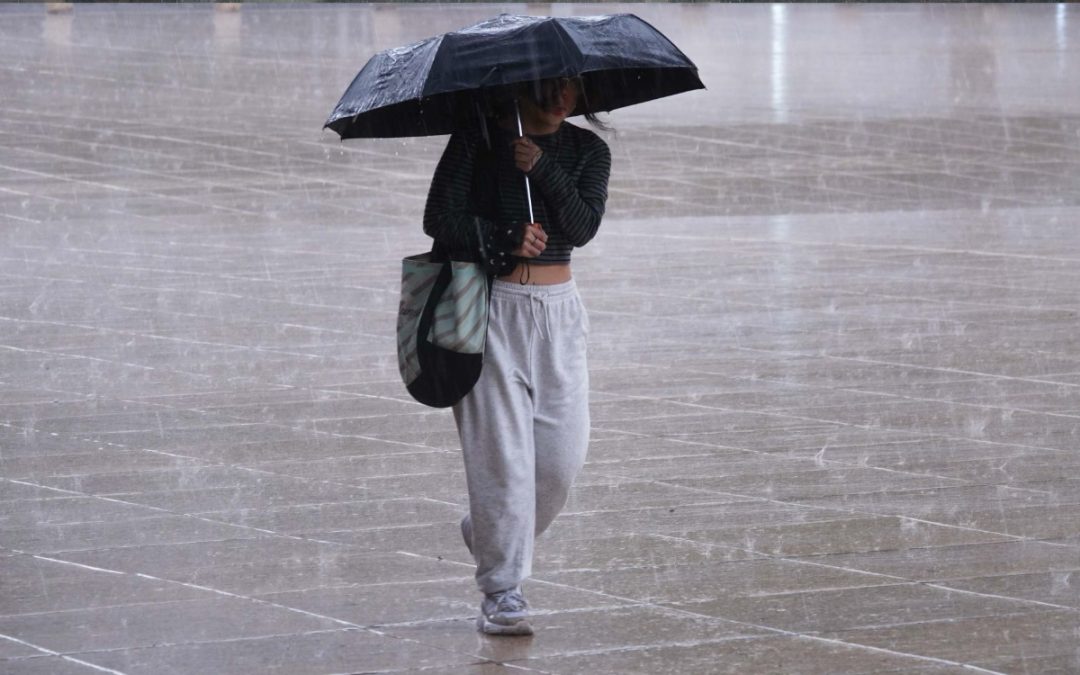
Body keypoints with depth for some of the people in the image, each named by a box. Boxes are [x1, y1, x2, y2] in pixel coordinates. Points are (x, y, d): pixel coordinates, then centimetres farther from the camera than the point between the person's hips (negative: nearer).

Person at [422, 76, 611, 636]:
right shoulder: (478, 139, -1)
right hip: (491, 307, -4)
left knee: (562, 453, 0)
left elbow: (583, 226, -7)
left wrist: (540, 169, -19)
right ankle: (503, 594, -2)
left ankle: (487, 533, 28)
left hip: (557, 312, 4)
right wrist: (504, 240, -18)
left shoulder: (587, 151, 8)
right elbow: (440, 217, -7)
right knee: (501, 451, -8)